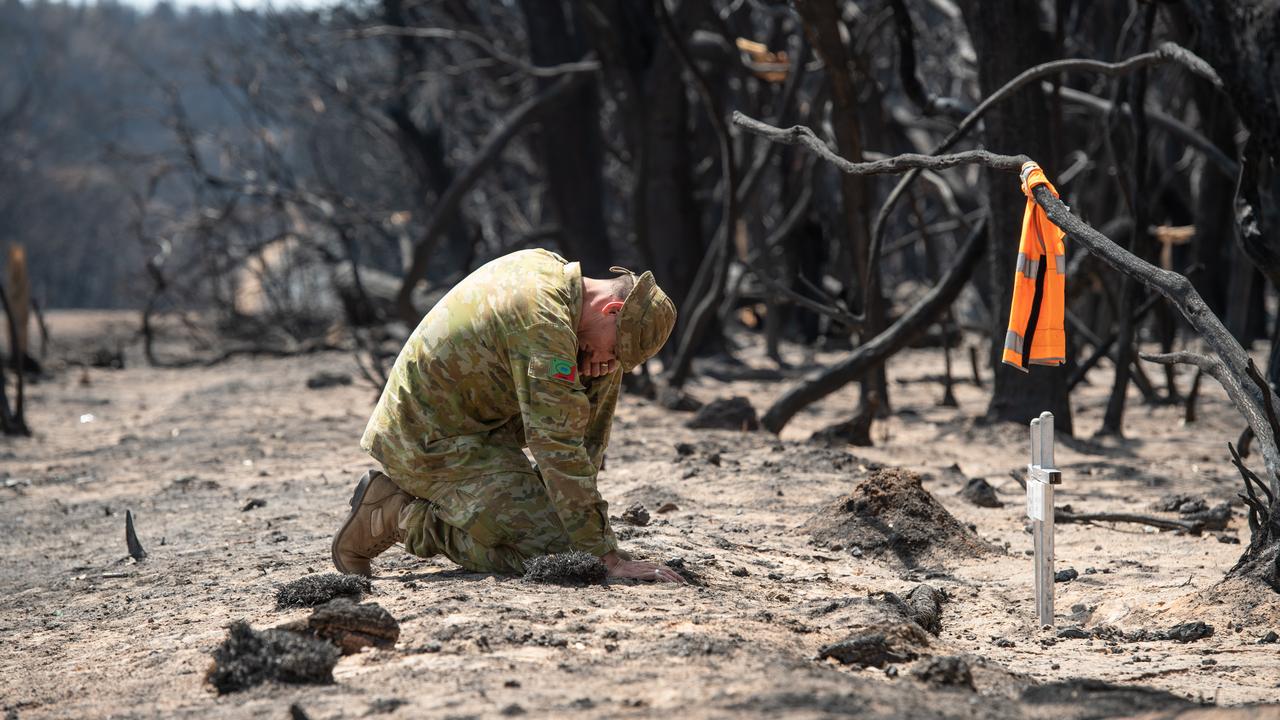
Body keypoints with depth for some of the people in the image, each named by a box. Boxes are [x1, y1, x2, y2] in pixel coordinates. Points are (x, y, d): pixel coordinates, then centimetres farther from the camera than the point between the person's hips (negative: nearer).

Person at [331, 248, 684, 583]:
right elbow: (559, 447, -27)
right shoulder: (544, 322, -26)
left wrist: (606, 362, -10)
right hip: (432, 443, -10)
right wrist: (609, 557, -25)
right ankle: (395, 517, -7)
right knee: (552, 548, -17)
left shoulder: (546, 265, 4)